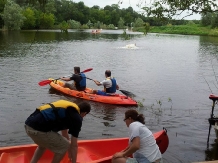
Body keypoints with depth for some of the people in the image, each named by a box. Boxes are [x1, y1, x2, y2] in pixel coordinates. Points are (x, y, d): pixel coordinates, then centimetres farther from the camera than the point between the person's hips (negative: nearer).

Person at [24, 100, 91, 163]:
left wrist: (69, 152, 50)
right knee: (64, 146, 11)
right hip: (38, 130, -9)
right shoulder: (77, 118, 4)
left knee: (43, 143, 37)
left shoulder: (67, 108, 28)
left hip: (28, 124, 9)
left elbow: (64, 133, 40)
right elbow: (74, 145, 8)